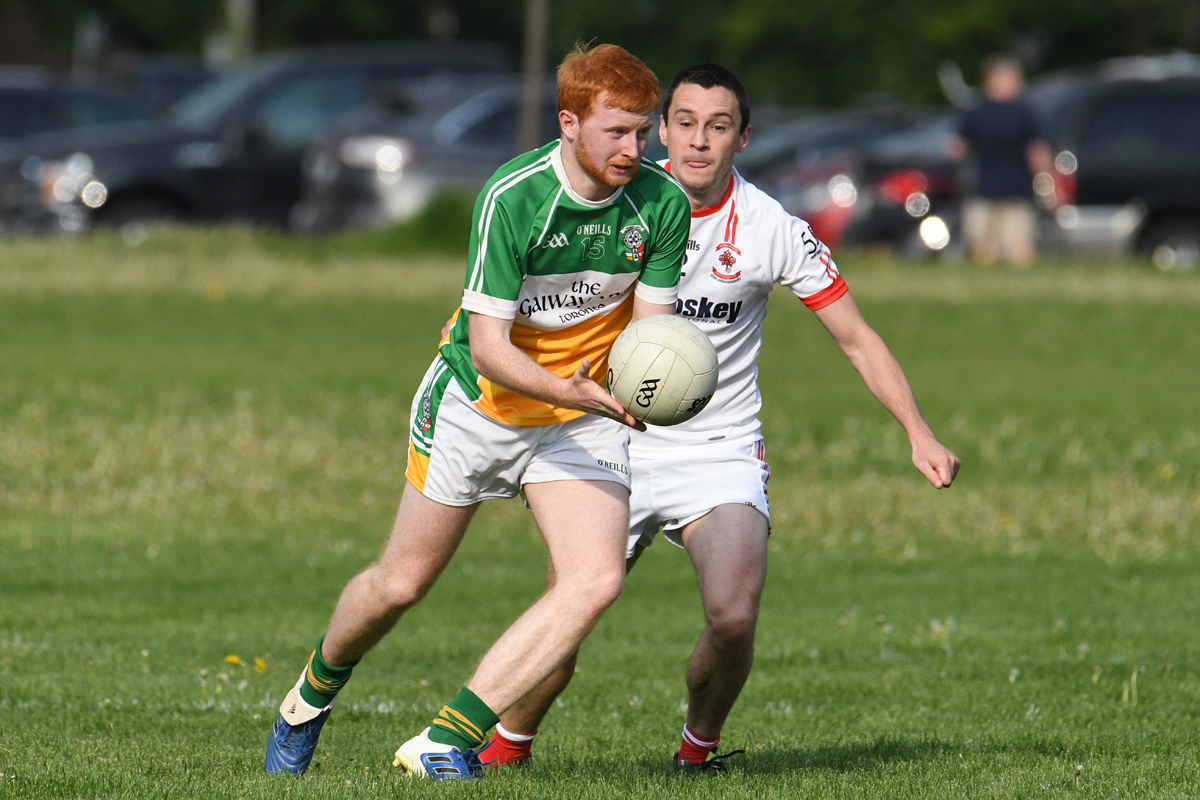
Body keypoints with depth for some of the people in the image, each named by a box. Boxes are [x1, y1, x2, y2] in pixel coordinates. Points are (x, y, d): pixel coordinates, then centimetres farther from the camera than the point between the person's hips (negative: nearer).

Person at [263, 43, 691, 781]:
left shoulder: (664, 203, -15)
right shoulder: (512, 196, -25)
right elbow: (488, 345, -26)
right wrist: (566, 389, -44)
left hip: (584, 417, 2)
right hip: (478, 404, -2)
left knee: (597, 580, -20)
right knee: (403, 582, 8)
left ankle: (446, 742, -16)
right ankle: (314, 693, 41)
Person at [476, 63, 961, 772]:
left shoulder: (772, 229, -9)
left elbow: (858, 340, -3)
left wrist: (919, 433, -12)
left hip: (722, 454, -1)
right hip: (617, 446, 1)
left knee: (734, 619, -22)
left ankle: (700, 745, 9)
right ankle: (506, 747, 24)